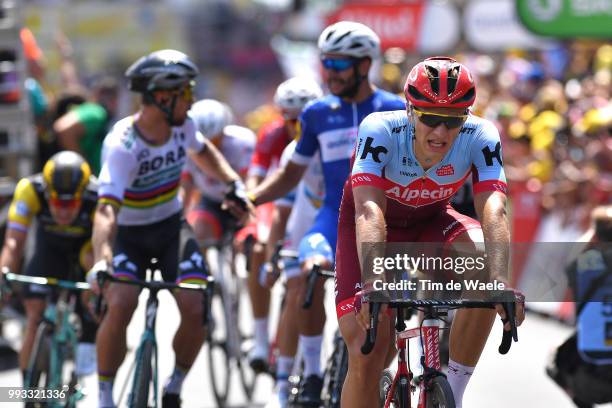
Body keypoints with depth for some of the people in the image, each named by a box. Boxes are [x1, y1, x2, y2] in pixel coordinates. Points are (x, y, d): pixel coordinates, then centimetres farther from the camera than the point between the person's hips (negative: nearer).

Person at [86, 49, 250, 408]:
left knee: (196, 310, -16)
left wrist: (234, 183, 4)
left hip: (172, 229, 4)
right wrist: (101, 261, -56)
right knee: (121, 306, -28)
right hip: (129, 235, -4)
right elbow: (107, 209, -41)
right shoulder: (122, 146, -29)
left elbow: (203, 151, 16)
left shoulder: (182, 126, -10)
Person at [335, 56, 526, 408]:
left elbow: (493, 210, -39)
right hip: (375, 224, -2)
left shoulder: (481, 136, -28)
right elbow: (369, 209, -44)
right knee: (366, 355, -14)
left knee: (483, 263, -31)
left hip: (429, 221, 2)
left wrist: (500, 282, -55)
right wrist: (372, 282, -59)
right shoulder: (380, 130, -33)